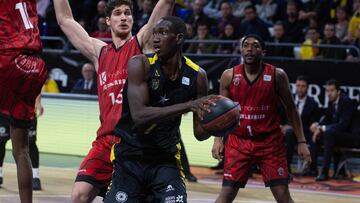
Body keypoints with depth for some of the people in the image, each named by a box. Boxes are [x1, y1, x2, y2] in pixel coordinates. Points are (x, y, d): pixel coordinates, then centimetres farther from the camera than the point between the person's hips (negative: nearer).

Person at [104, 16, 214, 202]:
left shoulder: (196, 76, -4)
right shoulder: (140, 65, -14)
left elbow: (200, 133, 2)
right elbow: (139, 115, -27)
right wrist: (188, 106, -34)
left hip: (166, 159, 2)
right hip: (129, 157, -2)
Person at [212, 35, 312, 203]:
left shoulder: (277, 75, -6)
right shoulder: (229, 76, -2)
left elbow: (290, 109, 1)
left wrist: (301, 141, -3)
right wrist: (218, 139, -6)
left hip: (270, 142, -1)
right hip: (238, 141, 1)